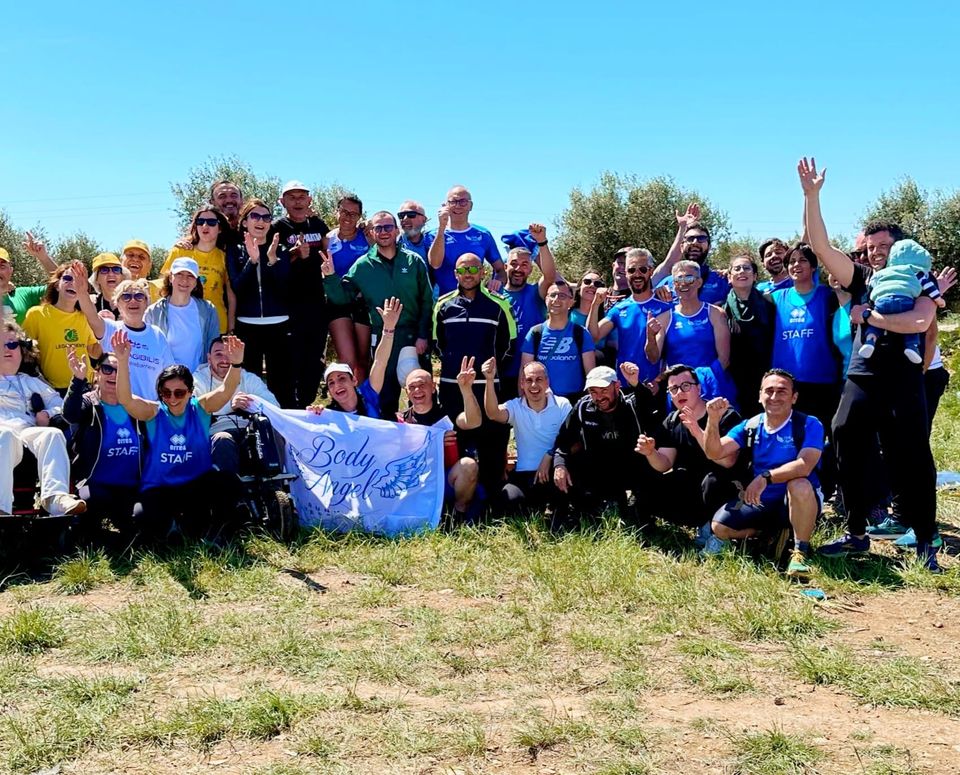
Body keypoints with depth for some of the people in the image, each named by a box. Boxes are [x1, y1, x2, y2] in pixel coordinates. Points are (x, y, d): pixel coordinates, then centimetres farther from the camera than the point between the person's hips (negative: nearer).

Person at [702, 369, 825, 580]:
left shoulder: (809, 425, -12)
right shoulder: (749, 426, 0)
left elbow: (805, 466, -29)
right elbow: (714, 453, -8)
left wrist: (766, 477, -38)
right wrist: (713, 421, -24)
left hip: (798, 503, -4)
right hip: (759, 503, 4)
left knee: (800, 485, -38)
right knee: (719, 527, -15)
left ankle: (800, 552, -16)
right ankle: (768, 533, 14)